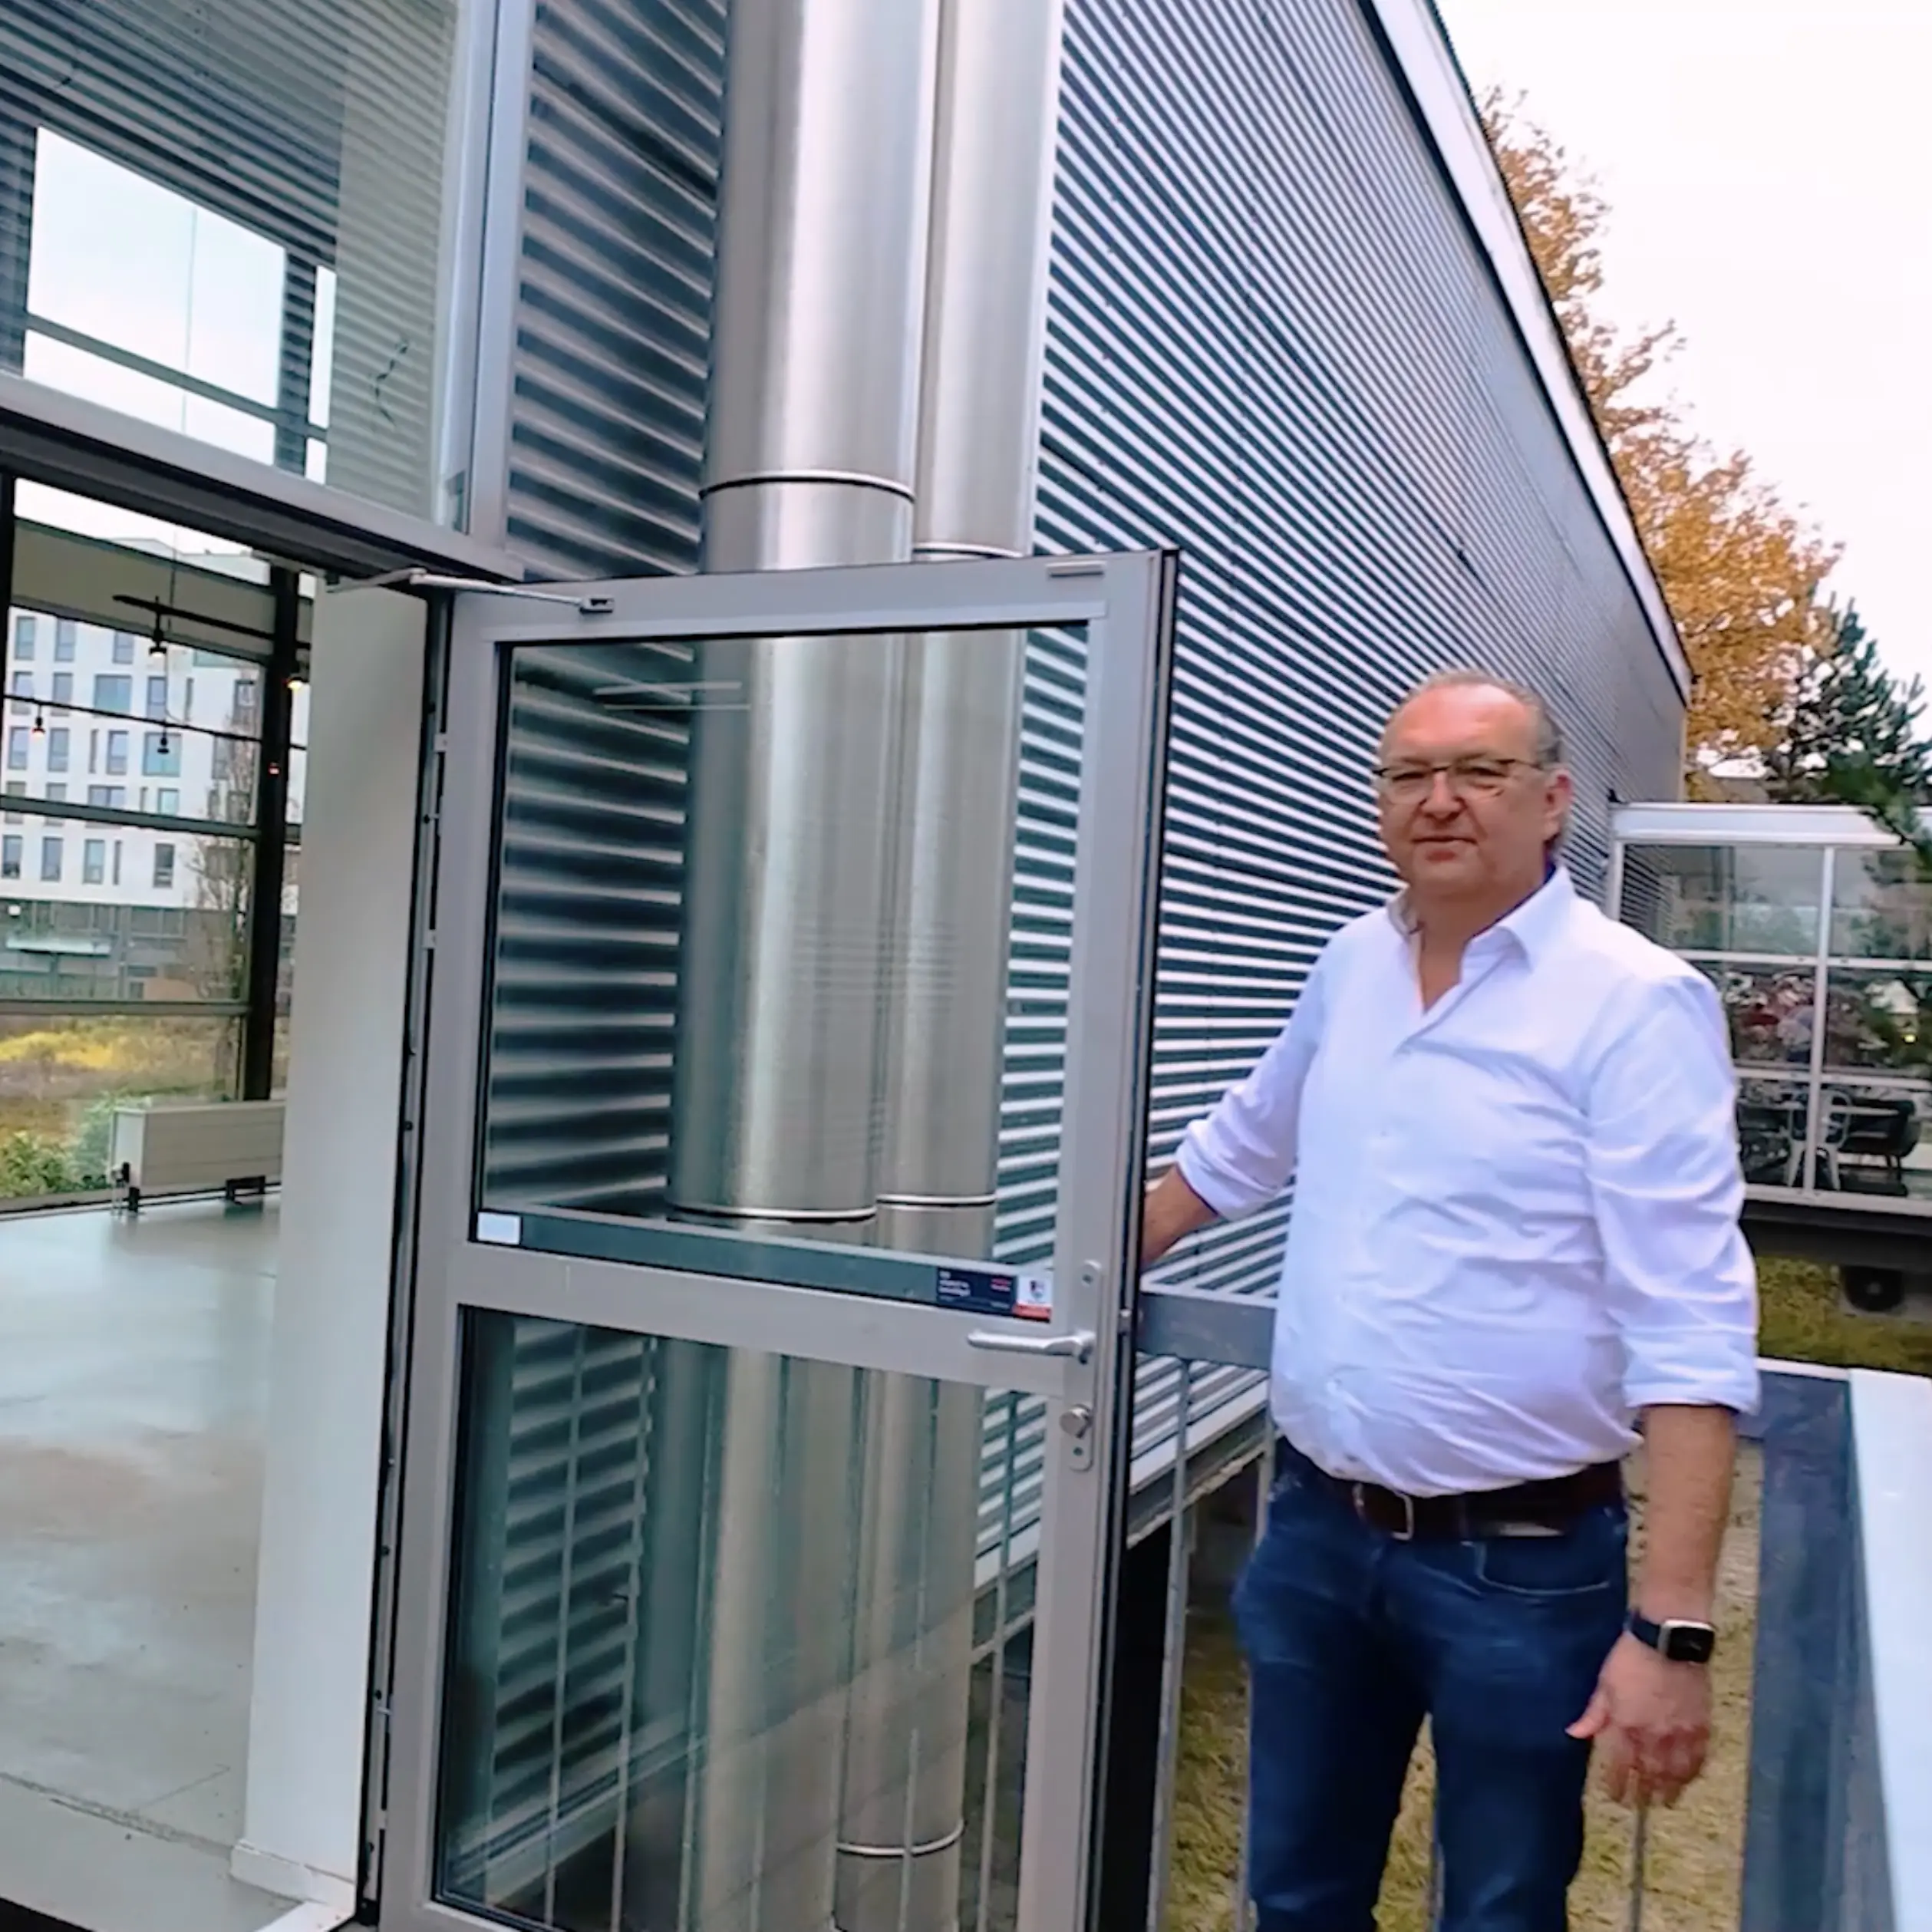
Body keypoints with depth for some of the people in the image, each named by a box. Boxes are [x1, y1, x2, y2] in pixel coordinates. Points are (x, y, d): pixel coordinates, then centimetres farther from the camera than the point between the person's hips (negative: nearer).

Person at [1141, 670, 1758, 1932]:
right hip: (1316, 1529, 5)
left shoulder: (1635, 1002, -14)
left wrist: (1672, 1626, -24)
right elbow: (1242, 1150, 21)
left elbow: (1691, 1331, -19)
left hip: (1522, 1562, -5)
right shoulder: (1351, 968, 4)